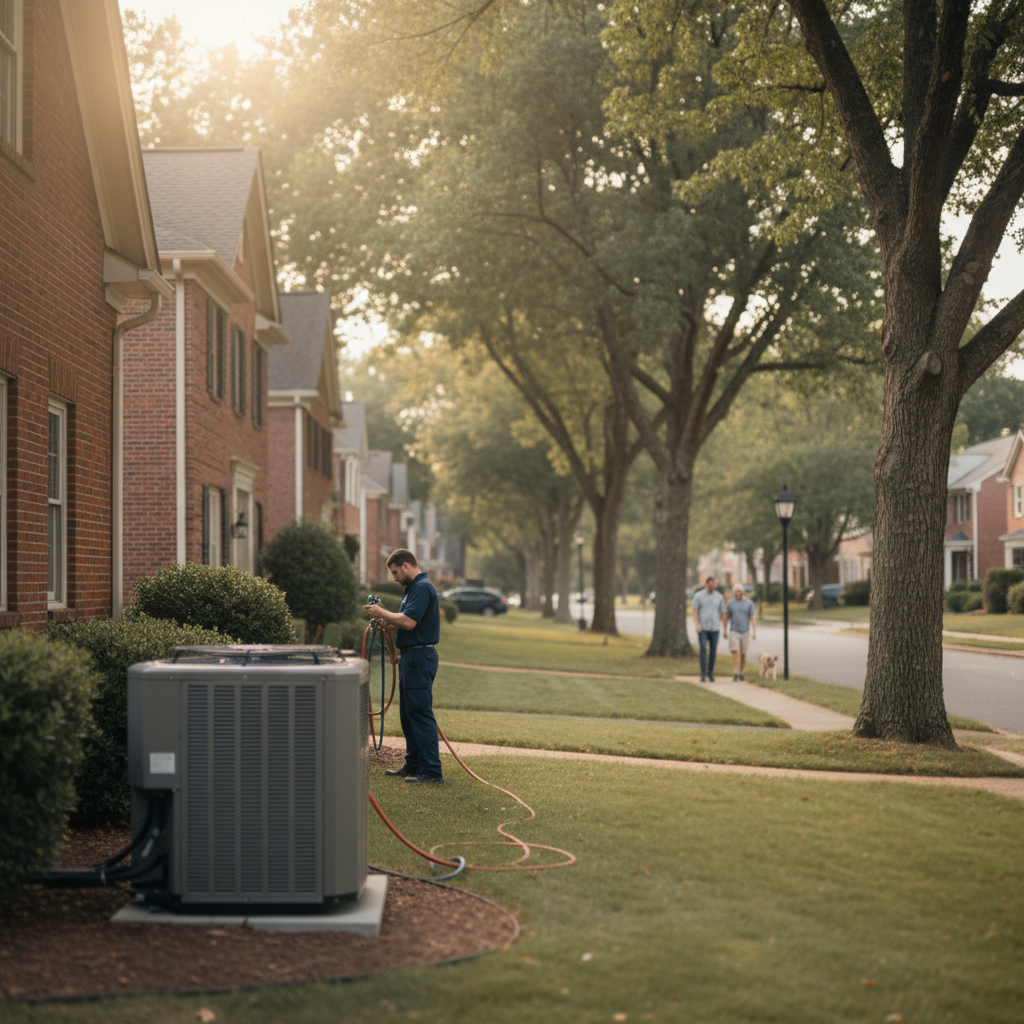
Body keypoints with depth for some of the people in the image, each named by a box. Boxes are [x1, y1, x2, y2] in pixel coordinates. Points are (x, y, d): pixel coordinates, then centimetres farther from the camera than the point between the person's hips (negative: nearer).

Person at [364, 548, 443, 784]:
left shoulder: (422, 588, -16)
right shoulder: (414, 587, 18)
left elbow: (408, 621, -25)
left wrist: (382, 613, -12)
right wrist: (385, 620, 8)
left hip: (420, 656, -11)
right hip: (410, 656, 11)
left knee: (420, 713, -11)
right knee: (408, 714, 14)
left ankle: (431, 770, -11)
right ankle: (413, 765, 21)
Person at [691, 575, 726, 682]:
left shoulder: (719, 597, 5)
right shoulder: (698, 596, -2)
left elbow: (722, 613, 11)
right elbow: (694, 613, -4)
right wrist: (697, 625, -20)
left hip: (714, 629, 3)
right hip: (702, 629, -3)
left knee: (713, 650, 5)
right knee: (703, 650, -11)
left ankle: (710, 672, 20)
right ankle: (703, 674, -9)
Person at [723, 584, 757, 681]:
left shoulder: (749, 603, -4)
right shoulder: (730, 603, -1)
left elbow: (753, 618, -6)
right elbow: (727, 617, 9)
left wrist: (755, 632, -15)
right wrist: (725, 631, 12)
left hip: (745, 632, 1)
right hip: (733, 632, -1)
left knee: (743, 655, 9)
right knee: (736, 653, -15)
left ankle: (740, 673, 26)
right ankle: (735, 674, -19)